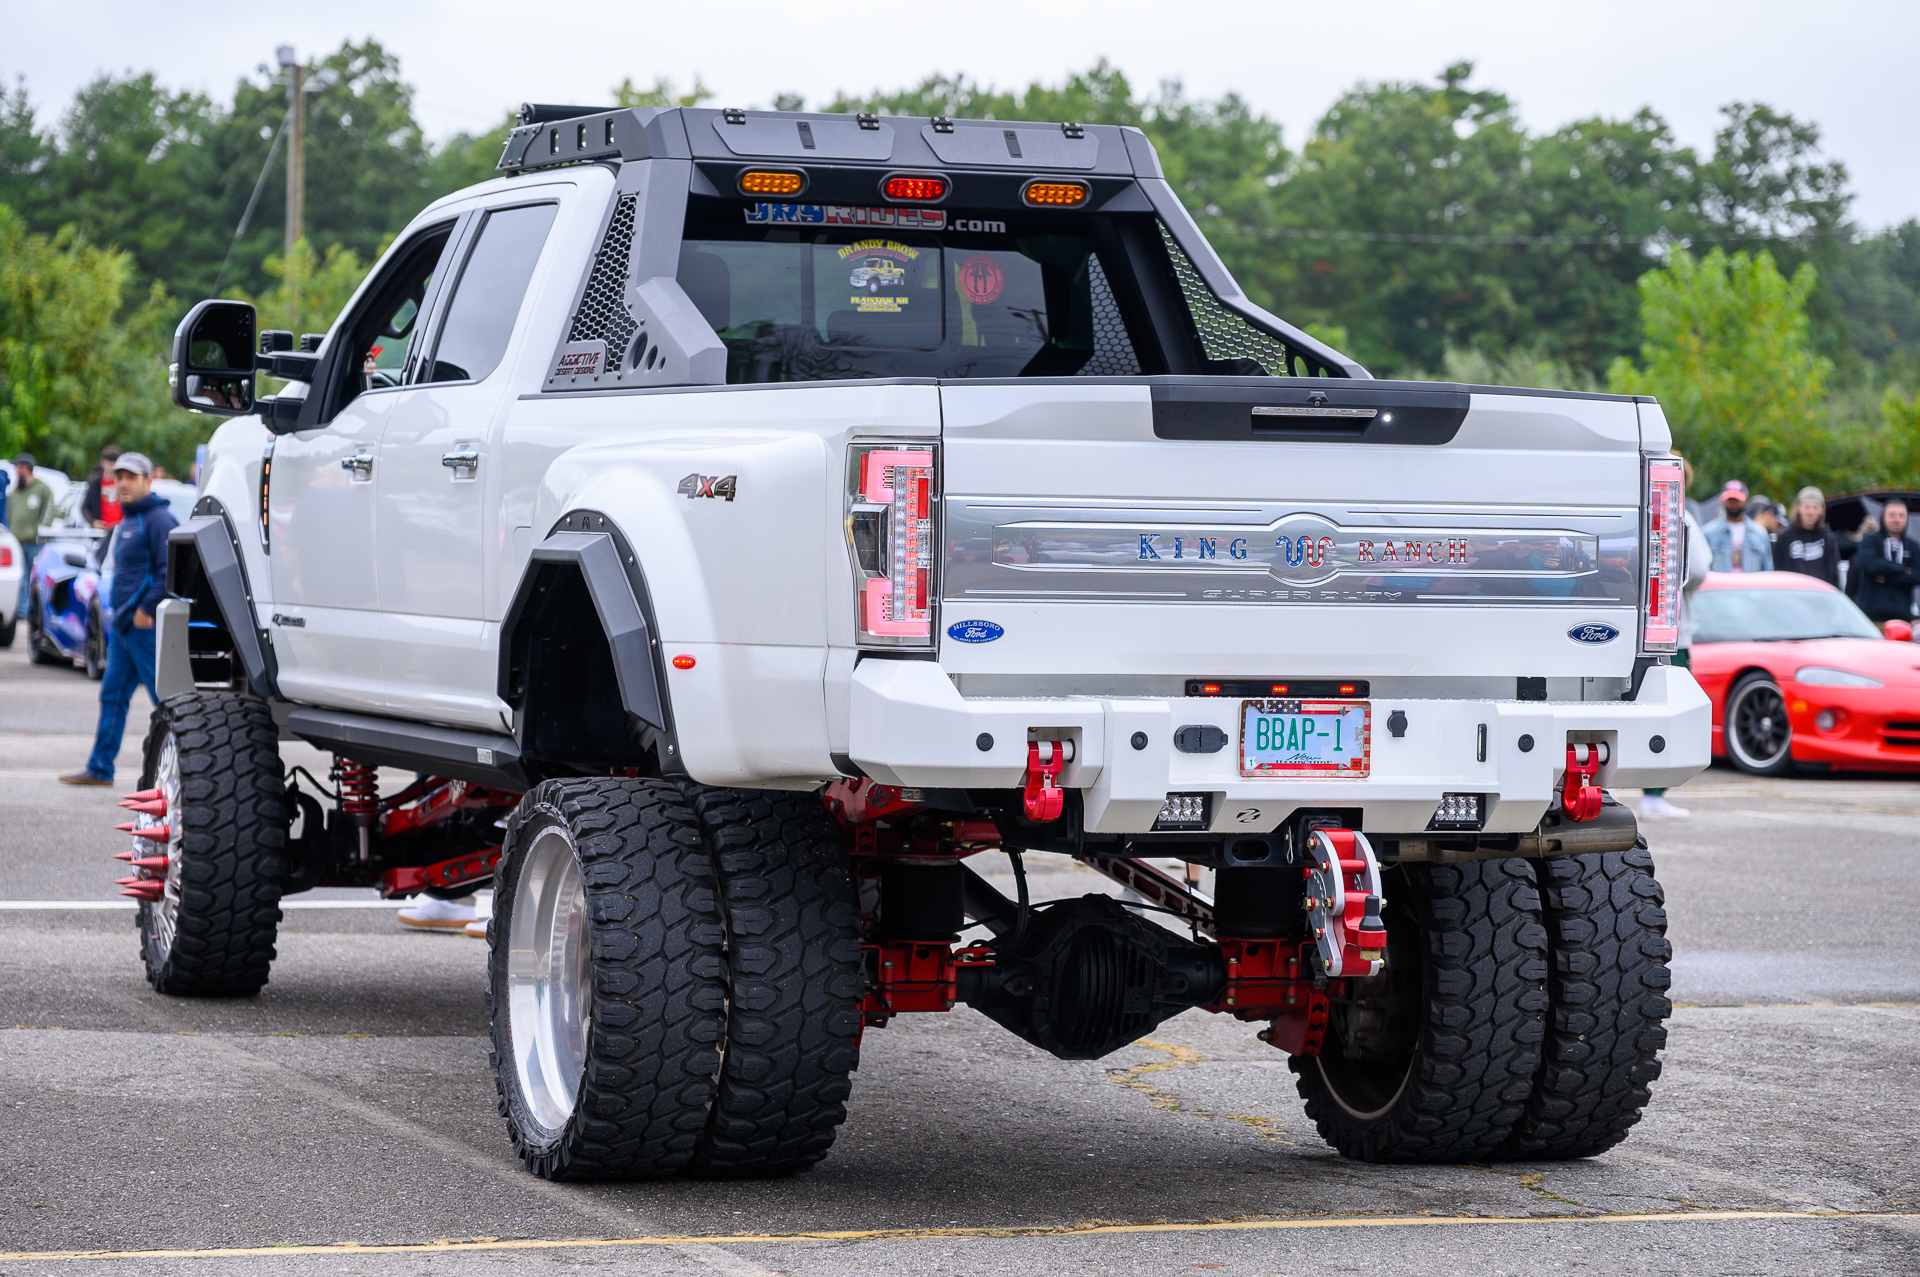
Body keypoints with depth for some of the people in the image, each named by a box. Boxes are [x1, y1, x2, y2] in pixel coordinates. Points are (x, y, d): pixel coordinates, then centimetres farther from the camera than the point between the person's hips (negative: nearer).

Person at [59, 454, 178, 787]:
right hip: (123, 626, 10)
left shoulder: (158, 520, -12)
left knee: (165, 697, -6)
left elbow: (170, 571, -20)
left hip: (146, 626, -10)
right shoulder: (127, 522, 19)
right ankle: (100, 768, 12)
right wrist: (119, 611, 19)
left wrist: (147, 610, -20)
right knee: (112, 695, 9)